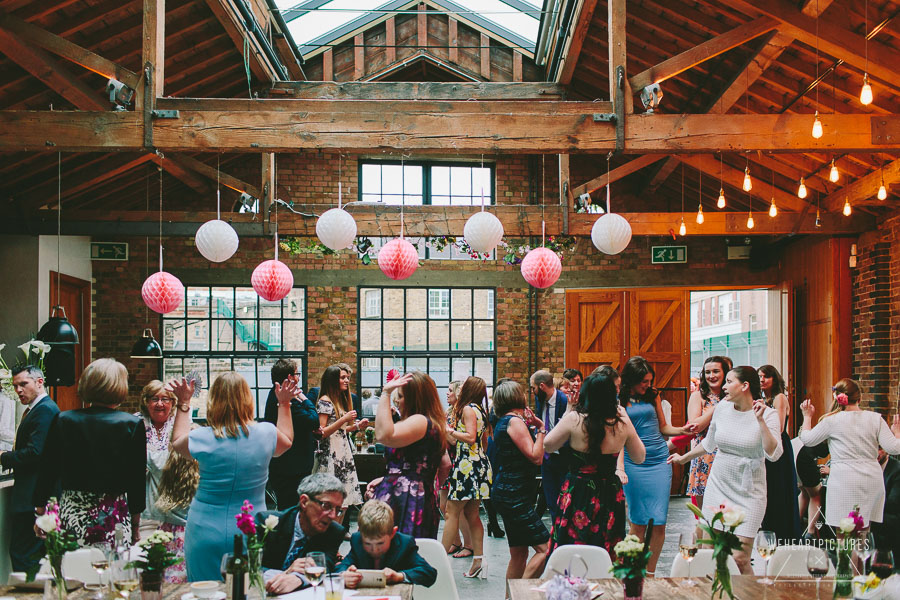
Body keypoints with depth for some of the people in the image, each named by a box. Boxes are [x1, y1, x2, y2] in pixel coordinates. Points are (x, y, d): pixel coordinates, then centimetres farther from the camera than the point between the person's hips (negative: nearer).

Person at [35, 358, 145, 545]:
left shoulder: (63, 420, 1)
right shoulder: (133, 425, -5)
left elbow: (48, 470, 6)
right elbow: (137, 476, 0)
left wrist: (40, 515, 17)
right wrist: (135, 526, 11)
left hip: (72, 514, 2)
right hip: (114, 517, -2)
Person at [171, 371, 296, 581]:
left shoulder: (202, 438, -11)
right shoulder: (265, 433, -7)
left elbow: (177, 442, 14)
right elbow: (286, 441, 19)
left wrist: (183, 403, 19)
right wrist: (284, 404, 26)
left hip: (205, 534, -1)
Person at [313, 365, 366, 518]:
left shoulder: (341, 400, 17)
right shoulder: (325, 401, -9)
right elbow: (321, 433, -15)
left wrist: (357, 426, 8)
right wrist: (344, 419, -19)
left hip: (343, 456, 9)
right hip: (330, 458, -9)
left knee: (344, 501, 6)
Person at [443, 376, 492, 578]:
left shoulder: (468, 409, -10)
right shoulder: (479, 410, 17)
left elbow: (470, 437, -21)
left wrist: (449, 430, -11)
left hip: (467, 464, -10)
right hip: (477, 463, 10)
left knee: (452, 512, -6)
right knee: (471, 514, 10)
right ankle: (478, 560, 9)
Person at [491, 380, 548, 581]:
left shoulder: (503, 422, 16)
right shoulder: (515, 421, -13)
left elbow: (536, 459, 20)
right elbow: (535, 456, -18)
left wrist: (534, 425, 13)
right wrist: (541, 429, -10)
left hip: (508, 494, 10)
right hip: (514, 496, -10)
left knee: (519, 553, 14)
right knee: (544, 548, -11)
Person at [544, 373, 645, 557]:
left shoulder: (574, 419, -12)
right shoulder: (622, 423, -4)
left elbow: (547, 446, 1)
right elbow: (639, 457, 11)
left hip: (577, 496, -2)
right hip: (610, 496, 2)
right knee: (607, 554, 12)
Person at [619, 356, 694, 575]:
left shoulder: (653, 395, 10)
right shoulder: (619, 401, 1)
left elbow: (663, 427, 18)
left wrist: (681, 430, -2)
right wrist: (619, 466, -13)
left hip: (660, 460, 3)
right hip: (634, 463, -3)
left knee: (659, 523, -2)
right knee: (638, 522, -1)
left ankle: (650, 572, 10)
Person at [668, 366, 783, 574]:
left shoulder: (768, 414, -7)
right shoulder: (722, 408, 5)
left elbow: (774, 454, -18)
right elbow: (708, 443, 22)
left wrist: (760, 420, -22)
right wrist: (684, 458, 34)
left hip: (748, 493, -4)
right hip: (718, 485, 4)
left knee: (739, 559, -11)